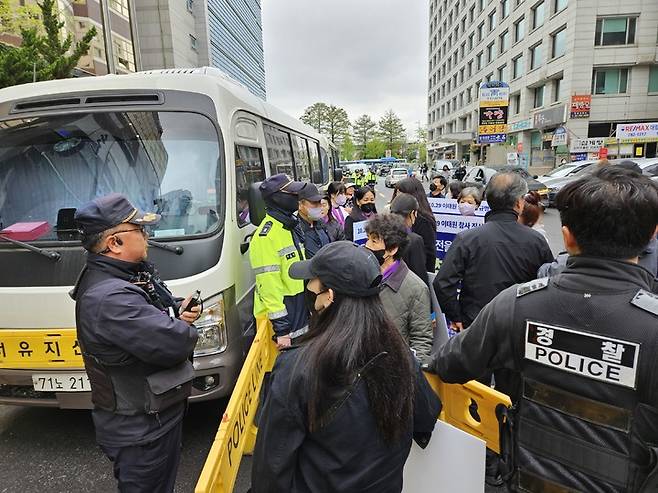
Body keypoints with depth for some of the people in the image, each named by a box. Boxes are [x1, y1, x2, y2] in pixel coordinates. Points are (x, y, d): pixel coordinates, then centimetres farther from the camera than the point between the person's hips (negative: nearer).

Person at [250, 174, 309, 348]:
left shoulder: (292, 225, 9)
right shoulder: (266, 236, -20)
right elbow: (268, 285, -23)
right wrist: (281, 329, -22)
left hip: (301, 312, 9)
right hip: (283, 318, -9)